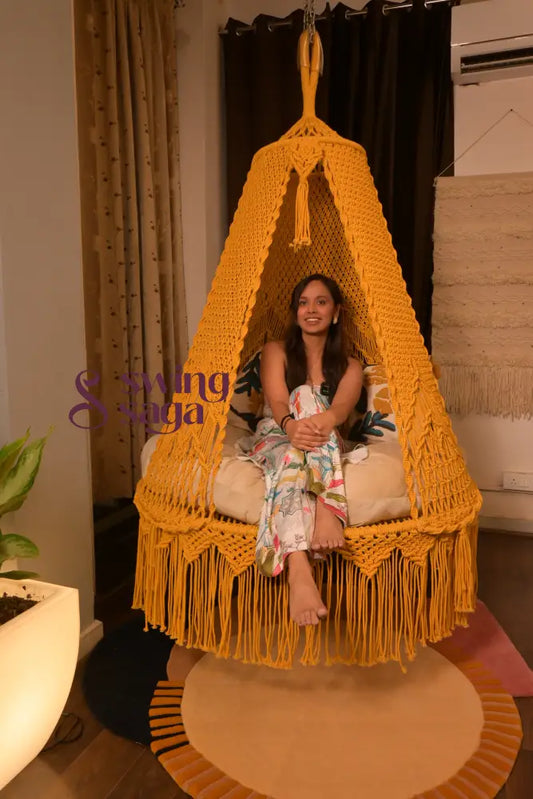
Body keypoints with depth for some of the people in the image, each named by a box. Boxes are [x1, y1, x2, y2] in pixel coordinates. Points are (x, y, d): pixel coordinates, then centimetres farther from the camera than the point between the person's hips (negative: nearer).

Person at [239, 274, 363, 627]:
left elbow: (341, 407, -11)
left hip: (325, 454, 1)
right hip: (273, 442, 0)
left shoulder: (350, 367, 13)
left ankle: (325, 510, -50)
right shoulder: (275, 351, 11)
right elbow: (277, 403, -9)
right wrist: (290, 425, -35)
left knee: (306, 396, -30)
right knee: (293, 455, -38)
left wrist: (325, 420, -38)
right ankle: (300, 572, -57)